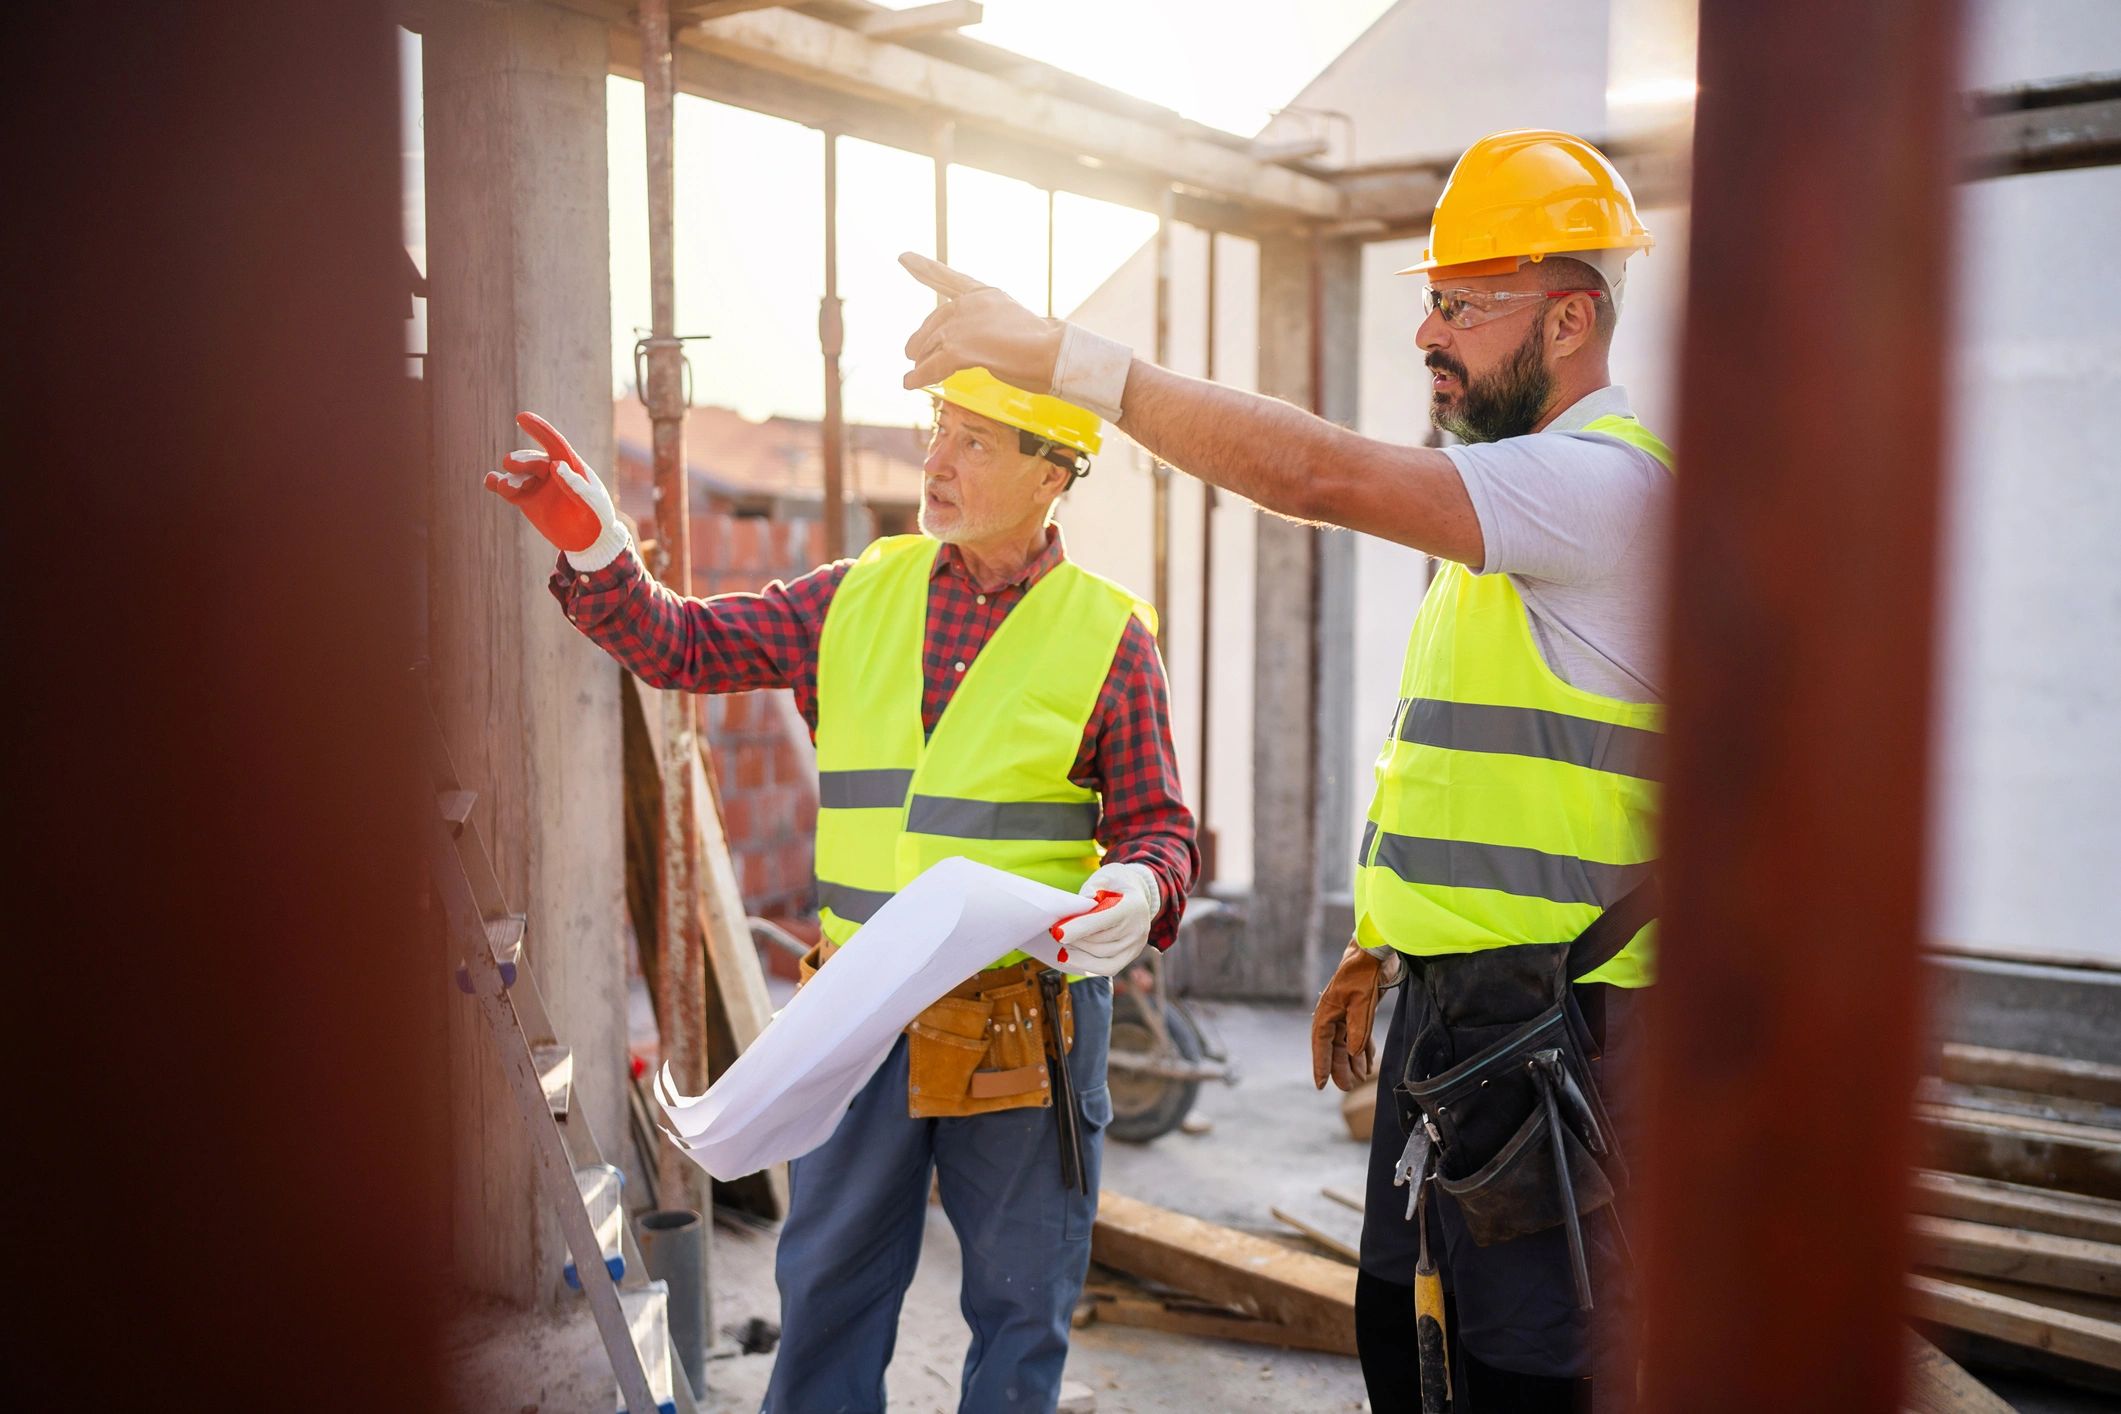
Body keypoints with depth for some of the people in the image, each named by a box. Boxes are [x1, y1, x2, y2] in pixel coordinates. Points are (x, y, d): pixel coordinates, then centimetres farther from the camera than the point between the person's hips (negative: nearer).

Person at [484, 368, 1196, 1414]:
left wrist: (1140, 888, -21)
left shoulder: (1109, 634, -3)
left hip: (1026, 1024, -2)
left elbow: (1157, 823, 1)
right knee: (828, 1281, 15)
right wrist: (591, 545, -9)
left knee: (1020, 1300, 12)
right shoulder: (858, 596, 5)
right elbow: (684, 646, 6)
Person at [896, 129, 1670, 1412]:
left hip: (1556, 1024, -10)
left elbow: (1316, 473, -28)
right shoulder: (1506, 510, 17)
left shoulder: (1609, 479, -16)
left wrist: (1057, 351, -24)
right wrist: (1375, 950, 21)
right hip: (1446, 1010, 10)